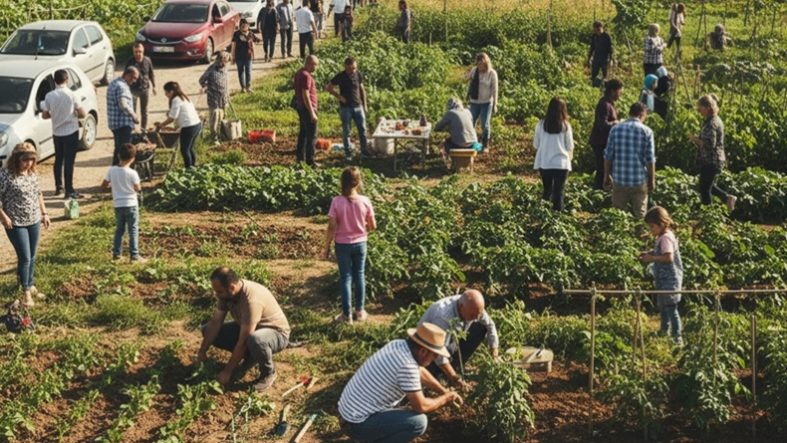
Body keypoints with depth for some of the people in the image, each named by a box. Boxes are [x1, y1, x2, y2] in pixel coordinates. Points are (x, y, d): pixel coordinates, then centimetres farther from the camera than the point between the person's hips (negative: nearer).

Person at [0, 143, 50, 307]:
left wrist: (44, 213, 14)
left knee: (32, 257, 15)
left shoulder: (32, 173, 2)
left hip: (34, 221, 6)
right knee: (25, 257, -4)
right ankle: (26, 292, 10)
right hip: (16, 224, -6)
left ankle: (31, 285, 31)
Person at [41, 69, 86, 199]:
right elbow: (83, 114, -12)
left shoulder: (49, 96, -5)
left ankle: (58, 186, 27)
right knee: (69, 161, -1)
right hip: (71, 131, -4)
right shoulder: (71, 95, -13)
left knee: (58, 159, 19)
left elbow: (44, 115, 1)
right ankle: (69, 191, -1)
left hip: (57, 132, 4)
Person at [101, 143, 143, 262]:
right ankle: (134, 255, 1)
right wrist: (139, 186, 15)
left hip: (117, 205, 4)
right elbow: (138, 189, -6)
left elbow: (103, 186, 1)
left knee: (119, 229, 17)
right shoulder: (132, 173, -16)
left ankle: (116, 253, 18)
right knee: (133, 230, 3)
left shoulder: (111, 170, -5)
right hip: (131, 204, -4)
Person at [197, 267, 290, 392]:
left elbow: (243, 342, -34)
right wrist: (202, 351, -11)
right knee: (207, 329, -4)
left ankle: (268, 373, -11)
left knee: (254, 340, -43)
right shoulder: (227, 293, -14)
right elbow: (215, 322, -5)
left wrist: (227, 371, -28)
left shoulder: (251, 299, -37)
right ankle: (250, 357, 8)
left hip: (276, 333, -8)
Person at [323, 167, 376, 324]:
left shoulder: (337, 202, -16)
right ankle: (359, 311, 25)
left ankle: (347, 314, 12)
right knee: (359, 276, 16)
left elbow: (332, 227, -14)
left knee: (345, 278, 8)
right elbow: (373, 226, -4)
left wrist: (327, 246, -2)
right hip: (360, 243, 2)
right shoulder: (365, 201, -12)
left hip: (342, 244, -2)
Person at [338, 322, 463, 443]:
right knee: (419, 421, -19)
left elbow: (420, 372, 20)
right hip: (357, 424, -10)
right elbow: (421, 406, -18)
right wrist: (445, 399, -1)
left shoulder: (399, 345, 1)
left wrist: (445, 392, 19)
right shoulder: (407, 365, -26)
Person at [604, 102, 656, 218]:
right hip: (639, 180, -2)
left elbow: (608, 156, 1)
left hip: (619, 179, 2)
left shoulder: (615, 129, -1)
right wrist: (652, 180, 5)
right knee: (639, 215, 9)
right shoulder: (646, 131, -6)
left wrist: (607, 175, 13)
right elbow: (650, 159, -5)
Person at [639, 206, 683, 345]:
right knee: (663, 306, 24)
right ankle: (664, 331, 40)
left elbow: (668, 257, -28)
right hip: (664, 278, 11)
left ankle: (677, 338, -5)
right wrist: (650, 253, 5)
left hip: (669, 279, -11)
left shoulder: (665, 238, -21)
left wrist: (652, 258, -22)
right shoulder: (663, 236, 9)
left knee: (670, 307, -8)